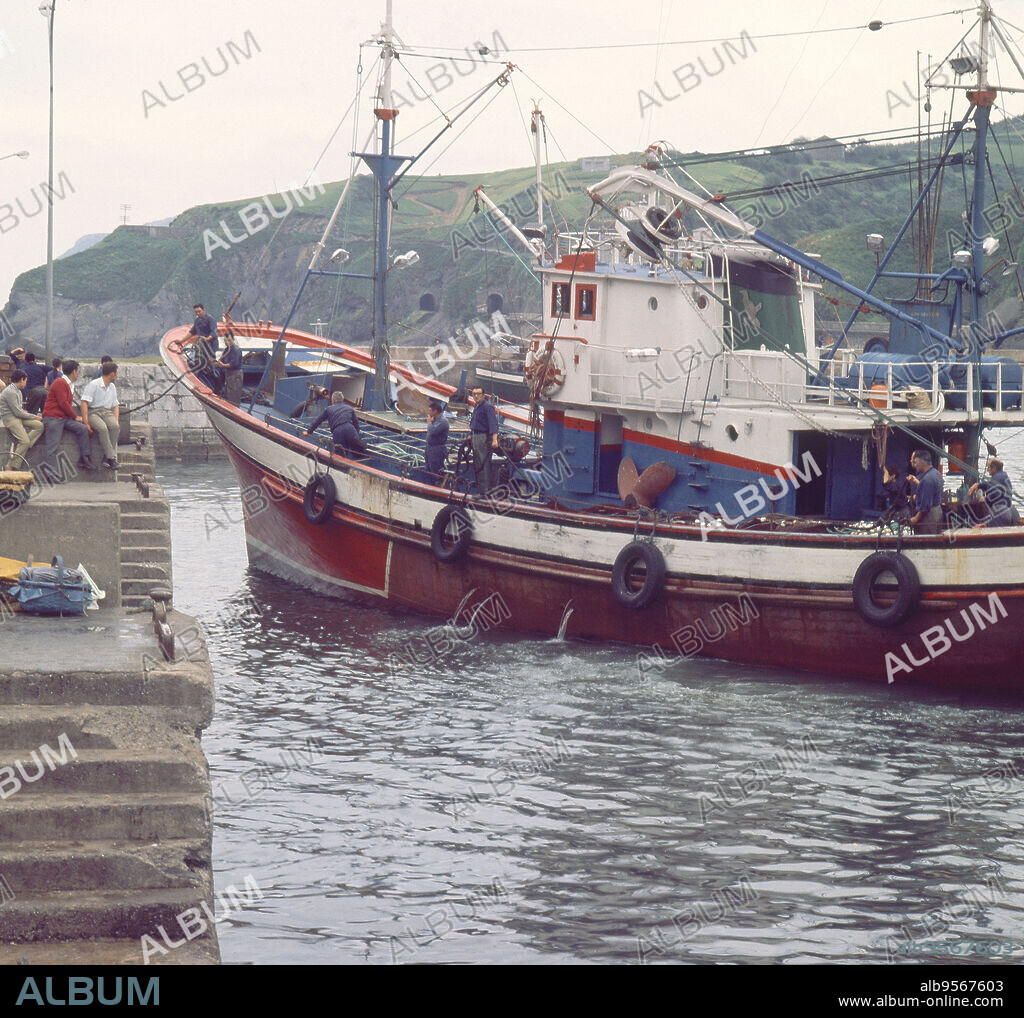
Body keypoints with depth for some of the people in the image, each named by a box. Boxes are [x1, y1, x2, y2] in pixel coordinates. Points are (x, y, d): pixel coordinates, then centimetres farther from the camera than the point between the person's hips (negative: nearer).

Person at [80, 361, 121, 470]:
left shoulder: (112, 387, 20)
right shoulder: (94, 385, -4)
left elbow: (115, 406, 23)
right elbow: (84, 403, -11)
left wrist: (116, 421, 3)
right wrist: (86, 423, -21)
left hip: (107, 412, 5)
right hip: (93, 412, -5)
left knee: (115, 426, -29)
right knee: (103, 428, -36)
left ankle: (106, 458, -27)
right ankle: (111, 458, -32)